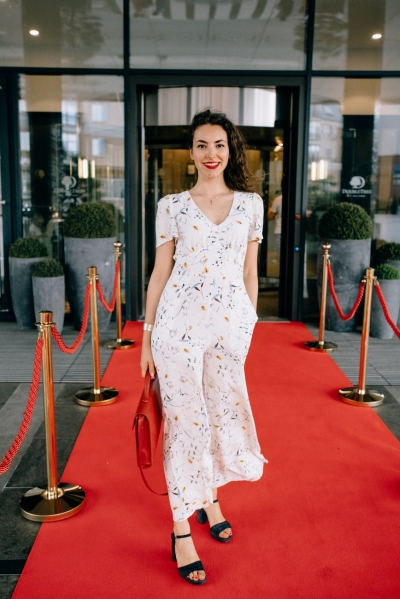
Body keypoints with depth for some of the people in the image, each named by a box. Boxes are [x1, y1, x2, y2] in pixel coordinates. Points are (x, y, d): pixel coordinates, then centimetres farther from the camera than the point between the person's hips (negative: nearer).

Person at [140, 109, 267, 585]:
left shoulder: (250, 203, 6)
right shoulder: (172, 205, 1)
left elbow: (249, 272, 10)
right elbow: (160, 271, 2)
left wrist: (250, 325, 11)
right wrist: (147, 334, 2)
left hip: (231, 322, 3)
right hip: (180, 320, -2)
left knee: (222, 412, 14)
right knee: (186, 418, 3)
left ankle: (210, 498, 40)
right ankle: (181, 531, 17)